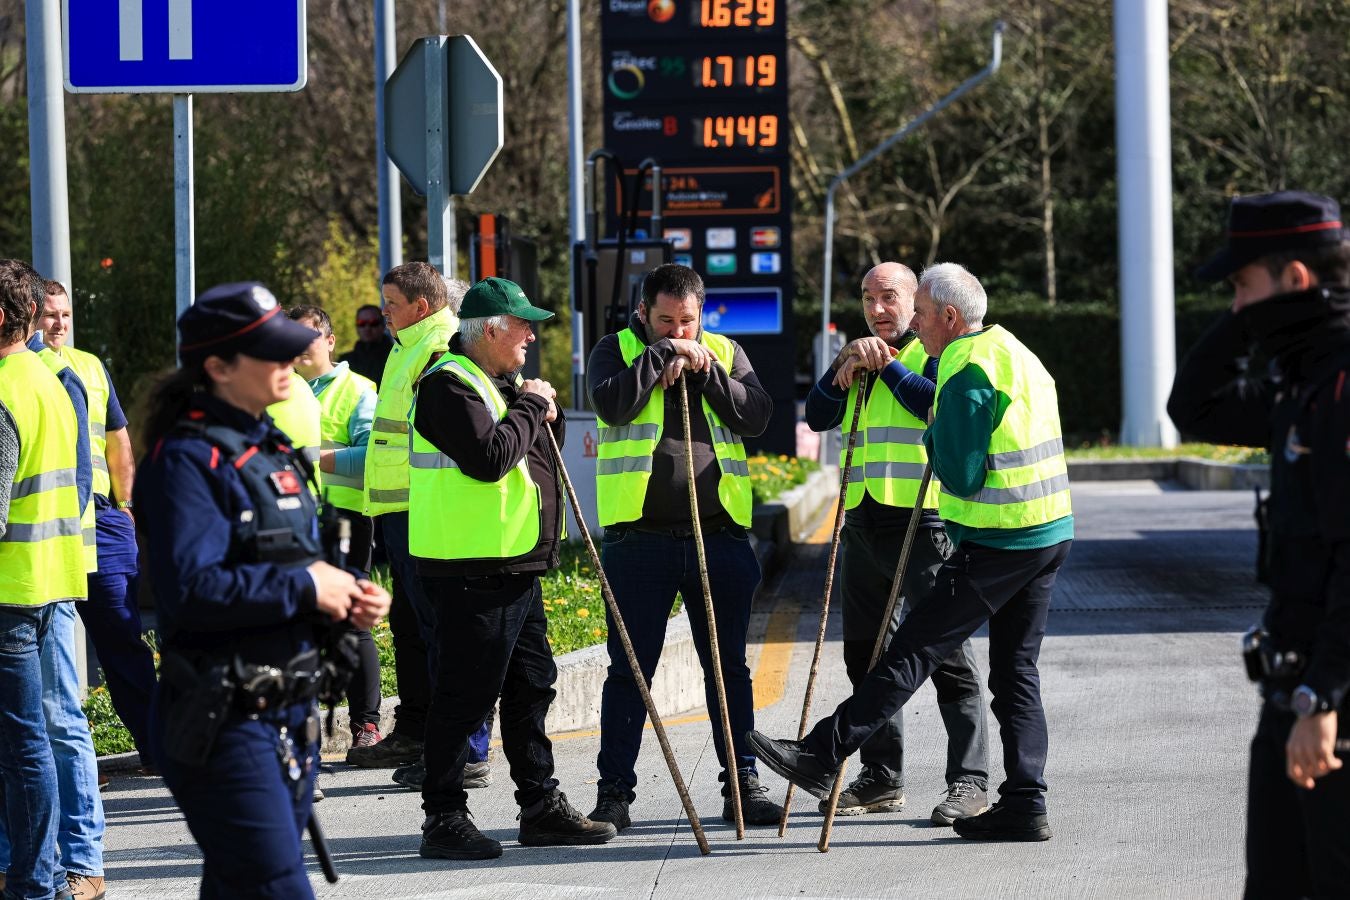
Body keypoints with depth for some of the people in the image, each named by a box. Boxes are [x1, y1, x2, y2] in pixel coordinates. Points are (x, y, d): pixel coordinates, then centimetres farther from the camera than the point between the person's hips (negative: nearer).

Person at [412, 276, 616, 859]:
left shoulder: (504, 383, 19)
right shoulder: (450, 384, -13)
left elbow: (542, 455, 25)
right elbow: (488, 457, -24)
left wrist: (546, 413, 5)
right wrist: (531, 407, -12)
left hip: (517, 564, 10)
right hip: (471, 567, -10)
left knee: (531, 685, 15)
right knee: (465, 695, -7)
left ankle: (541, 806, 24)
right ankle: (443, 819, -3)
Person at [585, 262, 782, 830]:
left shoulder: (726, 354, 11)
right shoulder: (617, 351, 4)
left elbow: (756, 416, -2)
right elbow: (612, 405, -15)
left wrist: (706, 372, -10)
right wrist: (662, 354, -13)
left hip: (719, 534, 2)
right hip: (639, 537, -2)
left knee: (729, 666, 8)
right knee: (630, 669, 1)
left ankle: (743, 784, 16)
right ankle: (614, 792, 7)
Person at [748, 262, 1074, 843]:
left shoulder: (969, 370, -15)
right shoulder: (1016, 355, 16)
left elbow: (959, 475, -18)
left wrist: (932, 444, 2)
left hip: (996, 544, -9)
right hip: (1050, 534, 9)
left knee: (914, 650, -9)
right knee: (1017, 672, 10)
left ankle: (822, 755, -10)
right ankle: (1024, 806, 6)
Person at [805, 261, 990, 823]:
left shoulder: (934, 353, 0)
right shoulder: (859, 360, 19)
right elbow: (819, 417, 7)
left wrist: (887, 366, -15)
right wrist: (846, 366, -7)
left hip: (922, 523, -7)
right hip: (862, 520, 7)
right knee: (866, 652, 11)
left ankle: (969, 781, -9)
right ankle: (881, 777, 20)